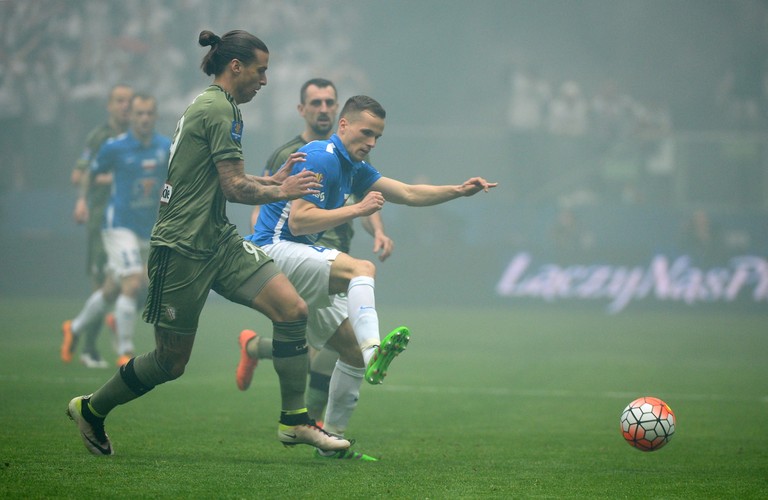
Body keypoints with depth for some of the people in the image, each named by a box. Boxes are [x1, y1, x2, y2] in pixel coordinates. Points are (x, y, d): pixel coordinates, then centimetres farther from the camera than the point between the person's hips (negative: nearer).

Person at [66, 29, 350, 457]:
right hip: (182, 248, -10)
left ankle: (295, 420, 0)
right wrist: (280, 192, -2)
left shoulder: (213, 106, 16)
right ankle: (90, 409, 24)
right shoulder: (218, 109, -15)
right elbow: (234, 188, -17)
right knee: (172, 361, 2)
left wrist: (272, 180, 22)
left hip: (218, 241, 10)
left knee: (293, 309, -6)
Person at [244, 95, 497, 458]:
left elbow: (408, 194, 19)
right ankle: (374, 352, -55)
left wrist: (459, 191, 6)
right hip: (275, 249, -10)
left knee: (353, 351, 7)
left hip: (301, 258, 10)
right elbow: (298, 221, -22)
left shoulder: (354, 168, 16)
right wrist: (358, 209, -20)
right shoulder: (320, 157, -13)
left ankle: (332, 437, 14)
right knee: (362, 269, -33)